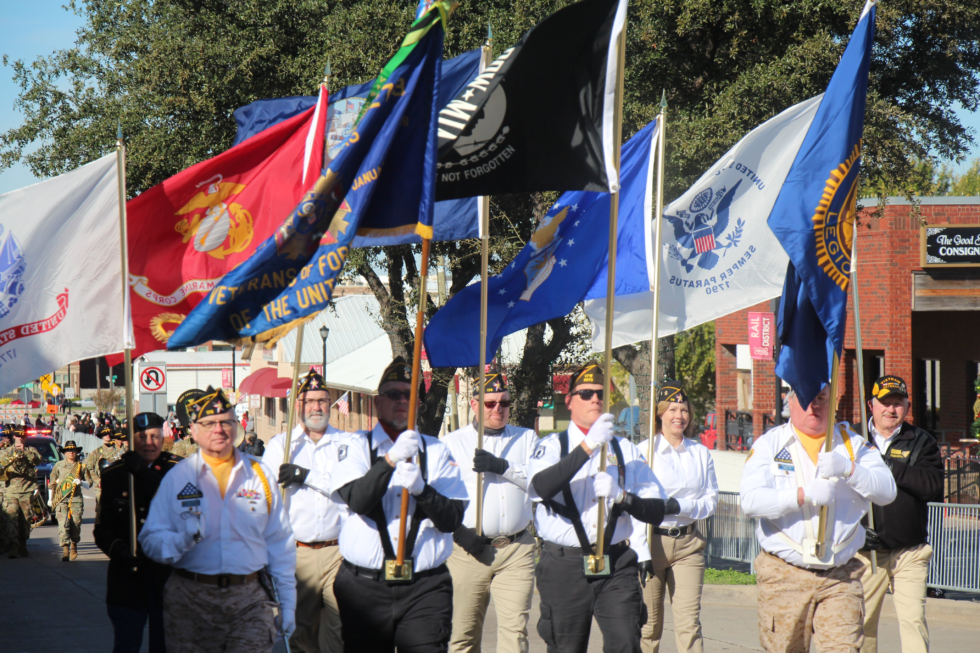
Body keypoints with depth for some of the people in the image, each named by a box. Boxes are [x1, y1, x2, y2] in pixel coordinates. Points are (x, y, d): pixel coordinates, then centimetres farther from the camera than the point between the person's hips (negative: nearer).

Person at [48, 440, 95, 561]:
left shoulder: (82, 467, 10)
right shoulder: (58, 465, 11)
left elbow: (89, 484, 14)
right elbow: (52, 483, 18)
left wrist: (81, 482, -7)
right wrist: (50, 499, 16)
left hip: (76, 499, 1)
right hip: (61, 500, -1)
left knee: (76, 524, 1)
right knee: (63, 523, -15)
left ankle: (74, 545, 28)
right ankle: (65, 550, -22)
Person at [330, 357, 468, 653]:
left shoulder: (436, 451, 12)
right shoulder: (357, 446, 9)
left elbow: (452, 519, 1)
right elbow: (356, 499, -11)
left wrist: (421, 489, -17)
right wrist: (391, 459, -22)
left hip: (425, 589, 0)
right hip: (365, 587, 0)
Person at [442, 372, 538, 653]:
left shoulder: (526, 438, 15)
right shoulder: (453, 443, 9)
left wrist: (502, 466, -13)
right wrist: (459, 532, -9)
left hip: (517, 548, 1)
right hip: (470, 548, -1)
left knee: (515, 628, -7)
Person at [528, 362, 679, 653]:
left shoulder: (626, 450, 15)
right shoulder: (552, 446, 6)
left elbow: (656, 511, 8)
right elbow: (541, 487, -18)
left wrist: (624, 498, -13)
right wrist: (587, 446, -22)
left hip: (617, 567, 2)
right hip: (564, 567, -1)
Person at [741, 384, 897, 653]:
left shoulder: (852, 443, 12)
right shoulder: (769, 444, 6)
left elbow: (887, 491, -2)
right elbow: (751, 501, -9)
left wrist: (848, 469, -18)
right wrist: (804, 495, -20)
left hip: (841, 578, 1)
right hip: (785, 576, -1)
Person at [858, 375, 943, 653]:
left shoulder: (921, 442, 7)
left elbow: (934, 486, -8)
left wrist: (890, 468, -14)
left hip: (910, 553, -1)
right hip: (864, 551, 1)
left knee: (913, 619, -9)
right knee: (862, 622, 5)